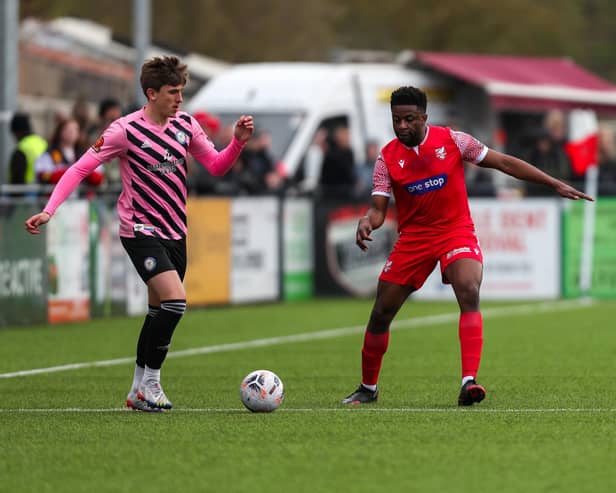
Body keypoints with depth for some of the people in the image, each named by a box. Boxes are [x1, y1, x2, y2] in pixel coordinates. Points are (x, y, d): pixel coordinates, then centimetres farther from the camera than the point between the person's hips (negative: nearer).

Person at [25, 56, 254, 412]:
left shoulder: (185, 124, 4)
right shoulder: (126, 130, -14)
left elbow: (216, 165, 13)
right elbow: (81, 169, -12)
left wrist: (238, 141, -6)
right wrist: (49, 210, -21)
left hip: (175, 232, 7)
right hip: (141, 231, -7)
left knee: (159, 311, 12)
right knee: (175, 301, -22)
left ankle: (139, 390, 23)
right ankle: (150, 384, -10)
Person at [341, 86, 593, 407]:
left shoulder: (451, 140, -6)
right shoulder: (387, 158, -3)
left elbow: (504, 163, -2)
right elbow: (378, 208, -5)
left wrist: (556, 184, -3)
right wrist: (366, 222, -30)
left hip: (456, 231, -2)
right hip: (413, 238, 2)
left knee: (469, 294, -29)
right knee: (380, 315, 2)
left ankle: (469, 381, -36)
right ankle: (368, 388, 24)